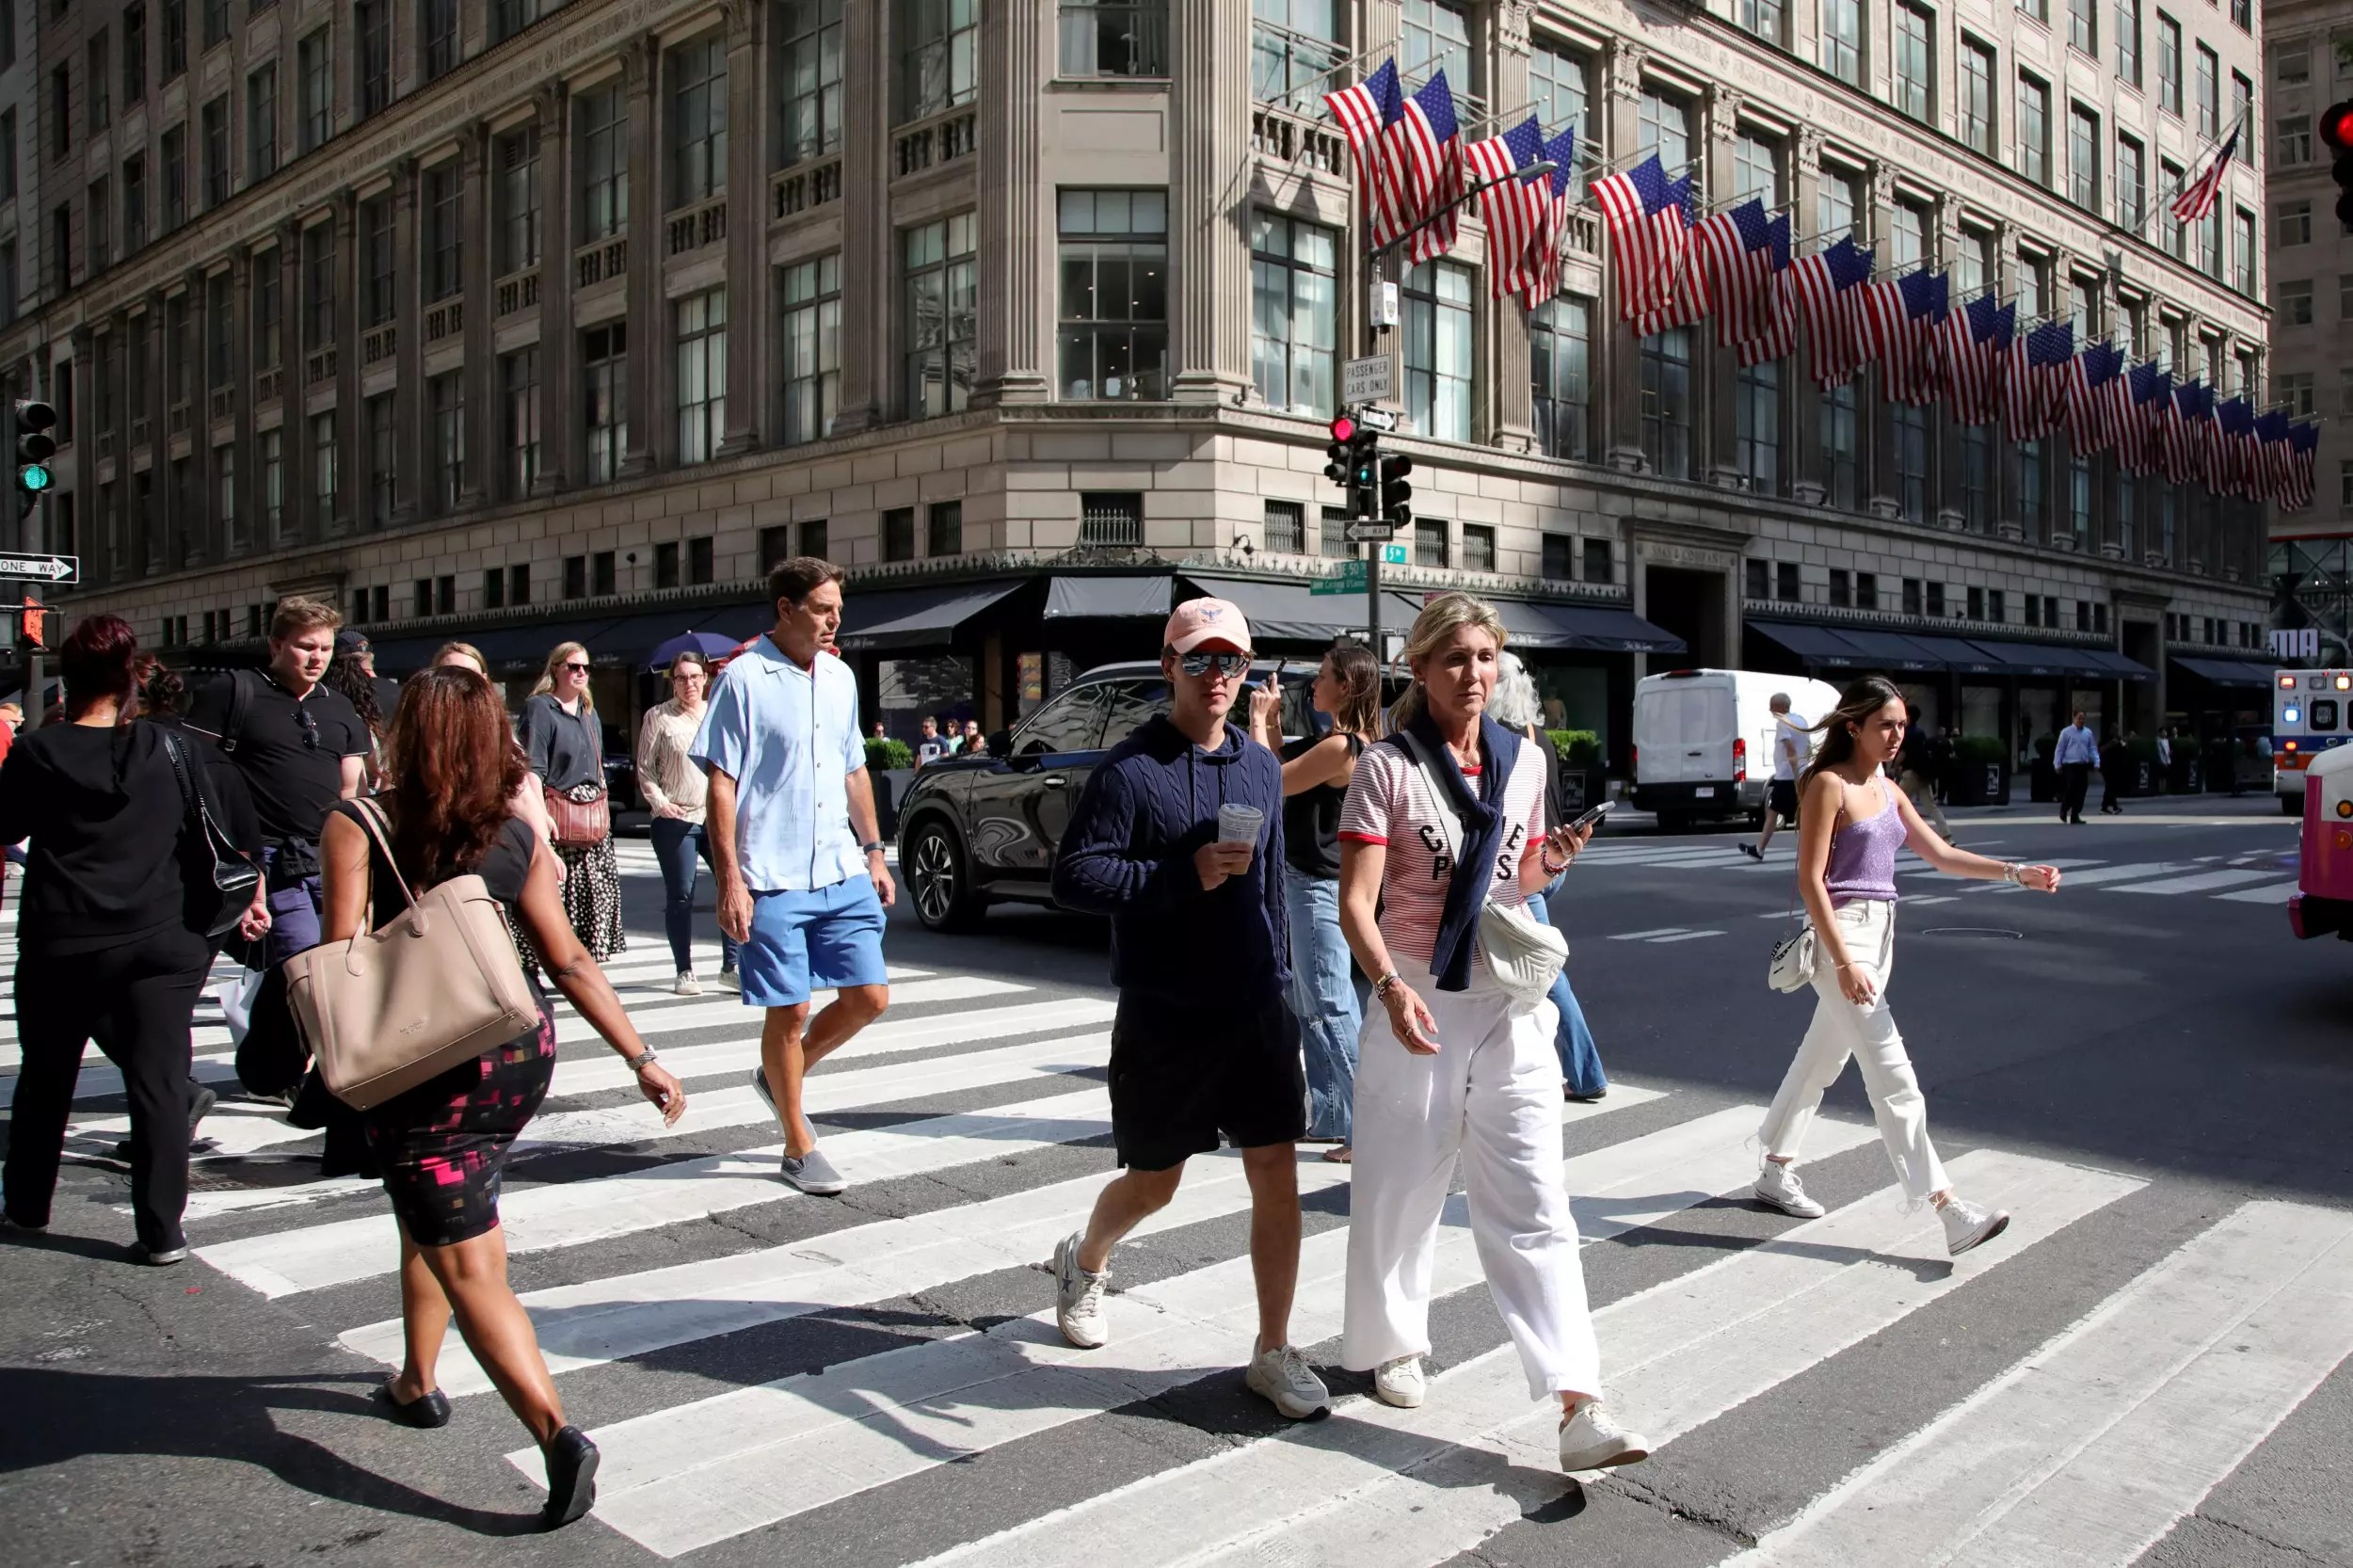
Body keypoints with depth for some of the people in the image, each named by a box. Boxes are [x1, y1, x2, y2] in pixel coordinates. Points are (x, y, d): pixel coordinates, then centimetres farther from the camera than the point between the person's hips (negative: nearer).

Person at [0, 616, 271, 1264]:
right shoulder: (170, 749, -3)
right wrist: (238, 903, 11)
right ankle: (161, 1231, 0)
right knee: (158, 1081, 1)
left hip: (61, 945, 1)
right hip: (160, 942, 0)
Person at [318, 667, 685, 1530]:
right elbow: (571, 962, -2)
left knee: (471, 1267, -2)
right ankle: (416, 1383, 43)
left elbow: (338, 955, -16)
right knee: (434, 1218, 29)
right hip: (521, 1055, 5)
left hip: (419, 1066, -5)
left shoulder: (356, 825, -11)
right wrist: (642, 1059, 2)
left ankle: (558, 1434, -17)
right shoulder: (519, 836, -1)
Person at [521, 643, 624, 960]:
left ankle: (589, 950, 13)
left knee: (601, 885, 5)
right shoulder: (539, 708, -5)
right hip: (559, 815, -7)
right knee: (561, 889, -11)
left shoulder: (588, 711, 19)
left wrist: (603, 804, 16)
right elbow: (532, 768, -14)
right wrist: (540, 814, -22)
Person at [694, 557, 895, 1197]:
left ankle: (779, 1077, 30)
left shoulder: (840, 677, 11)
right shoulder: (744, 678, -8)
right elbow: (720, 784, -10)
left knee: (869, 997, 6)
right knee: (791, 1011, 1)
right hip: (773, 881, -6)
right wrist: (730, 879, -15)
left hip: (842, 875, 6)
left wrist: (873, 851, 15)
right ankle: (799, 1148, 17)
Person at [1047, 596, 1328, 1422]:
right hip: (1164, 1014, -4)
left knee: (1277, 1175, -1)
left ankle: (1274, 1352, 13)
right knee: (1153, 1181, 11)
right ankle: (1083, 1261, 44)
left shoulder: (1261, 766, 9)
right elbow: (1073, 875, -16)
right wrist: (1185, 875, -22)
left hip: (1255, 1010, 4)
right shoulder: (1130, 768, -10)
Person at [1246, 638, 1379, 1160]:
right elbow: (1285, 775, 16)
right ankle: (1330, 1117, 27)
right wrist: (1271, 721, 9)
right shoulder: (1337, 741, 10)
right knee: (1310, 1009, 17)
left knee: (1332, 1010, -7)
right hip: (1306, 882, 11)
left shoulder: (1341, 746, -20)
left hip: (1317, 888, -11)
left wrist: (1259, 720, -8)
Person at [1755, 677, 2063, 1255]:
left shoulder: (1887, 790, 13)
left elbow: (1941, 855, 13)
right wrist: (1843, 962, -22)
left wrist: (2015, 872, -1)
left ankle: (1776, 1173, 30)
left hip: (1879, 933, 9)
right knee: (1893, 1076, -10)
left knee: (1824, 1059, 17)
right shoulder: (1829, 785, -12)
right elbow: (1810, 878, -16)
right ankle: (1949, 1212, -11)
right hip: (1843, 934, -9)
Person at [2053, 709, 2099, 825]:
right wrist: (2057, 765, -6)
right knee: (2071, 790, -10)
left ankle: (2075, 816, 14)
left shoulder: (2088, 732, 9)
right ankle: (2063, 811, 14)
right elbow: (2060, 749, -2)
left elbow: (2093, 749, 9)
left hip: (2083, 766, 4)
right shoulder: (2066, 732, -2)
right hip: (2070, 766, -4)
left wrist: (2096, 763, -1)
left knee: (2081, 791, 4)